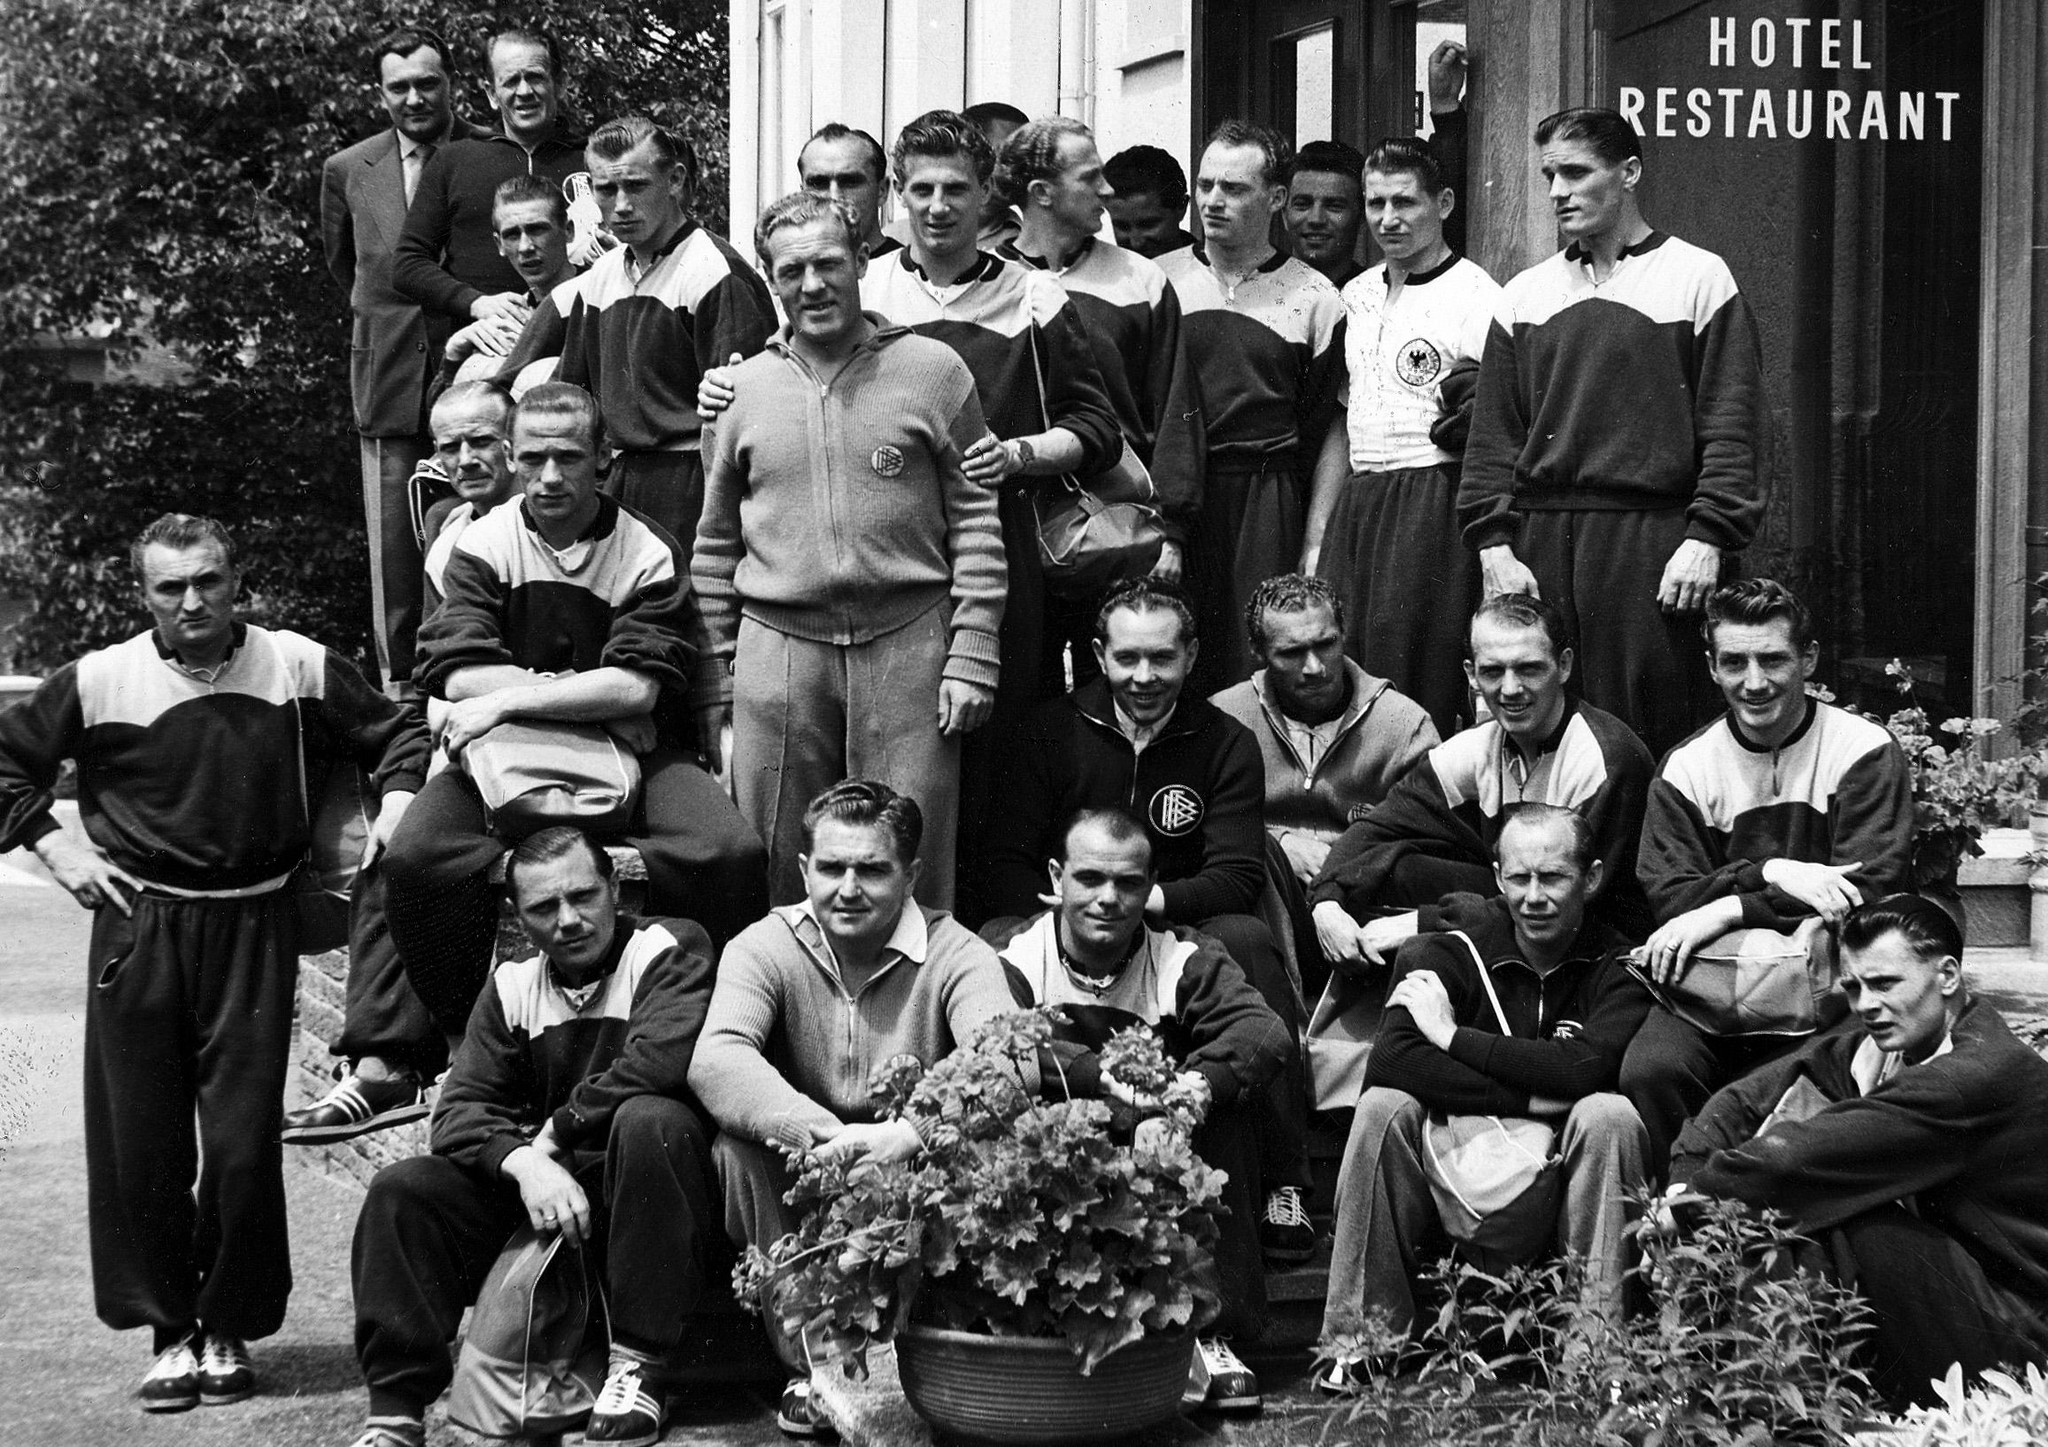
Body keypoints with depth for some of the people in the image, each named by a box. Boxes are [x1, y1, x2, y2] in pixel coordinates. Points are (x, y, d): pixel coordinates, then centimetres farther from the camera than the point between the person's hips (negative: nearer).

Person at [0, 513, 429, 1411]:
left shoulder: (296, 667, 0)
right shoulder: (99, 681, -3)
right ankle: (169, 1331, 15)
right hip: (139, 928, 0)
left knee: (244, 1140, -2)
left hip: (254, 927, 0)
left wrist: (396, 800, -2)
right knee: (141, 1141, 2)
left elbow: (395, 735, 14)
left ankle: (230, 1329, 14)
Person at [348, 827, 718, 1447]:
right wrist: (524, 1161, -20)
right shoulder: (511, 986, 11)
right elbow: (461, 1109, 2)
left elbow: (660, 1060, -24)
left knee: (648, 1120, -36)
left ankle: (635, 1367, -29)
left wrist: (558, 1129, -14)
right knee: (400, 1191, -12)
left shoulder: (670, 948, -5)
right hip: (547, 1186, 5)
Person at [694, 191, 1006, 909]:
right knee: (779, 872, 5)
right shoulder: (743, 386, 9)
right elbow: (716, 542, 15)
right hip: (776, 652, 2)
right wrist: (719, 672, 10)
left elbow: (977, 521, 2)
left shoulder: (933, 371, 2)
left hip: (908, 646, -2)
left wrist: (972, 658, -4)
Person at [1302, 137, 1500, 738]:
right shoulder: (1358, 294, 17)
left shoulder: (1474, 296, -5)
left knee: (1420, 692, -7)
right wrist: (1315, 537, 18)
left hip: (1435, 503, -7)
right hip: (1356, 505, 7)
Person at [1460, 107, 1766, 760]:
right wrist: (1493, 545, 2)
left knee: (1656, 736, -5)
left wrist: (1707, 540, -11)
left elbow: (1731, 429, -2)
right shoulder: (1525, 294, 15)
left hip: (1655, 544, -4)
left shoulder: (1697, 277, 3)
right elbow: (1493, 436, 13)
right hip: (1538, 547, 4)